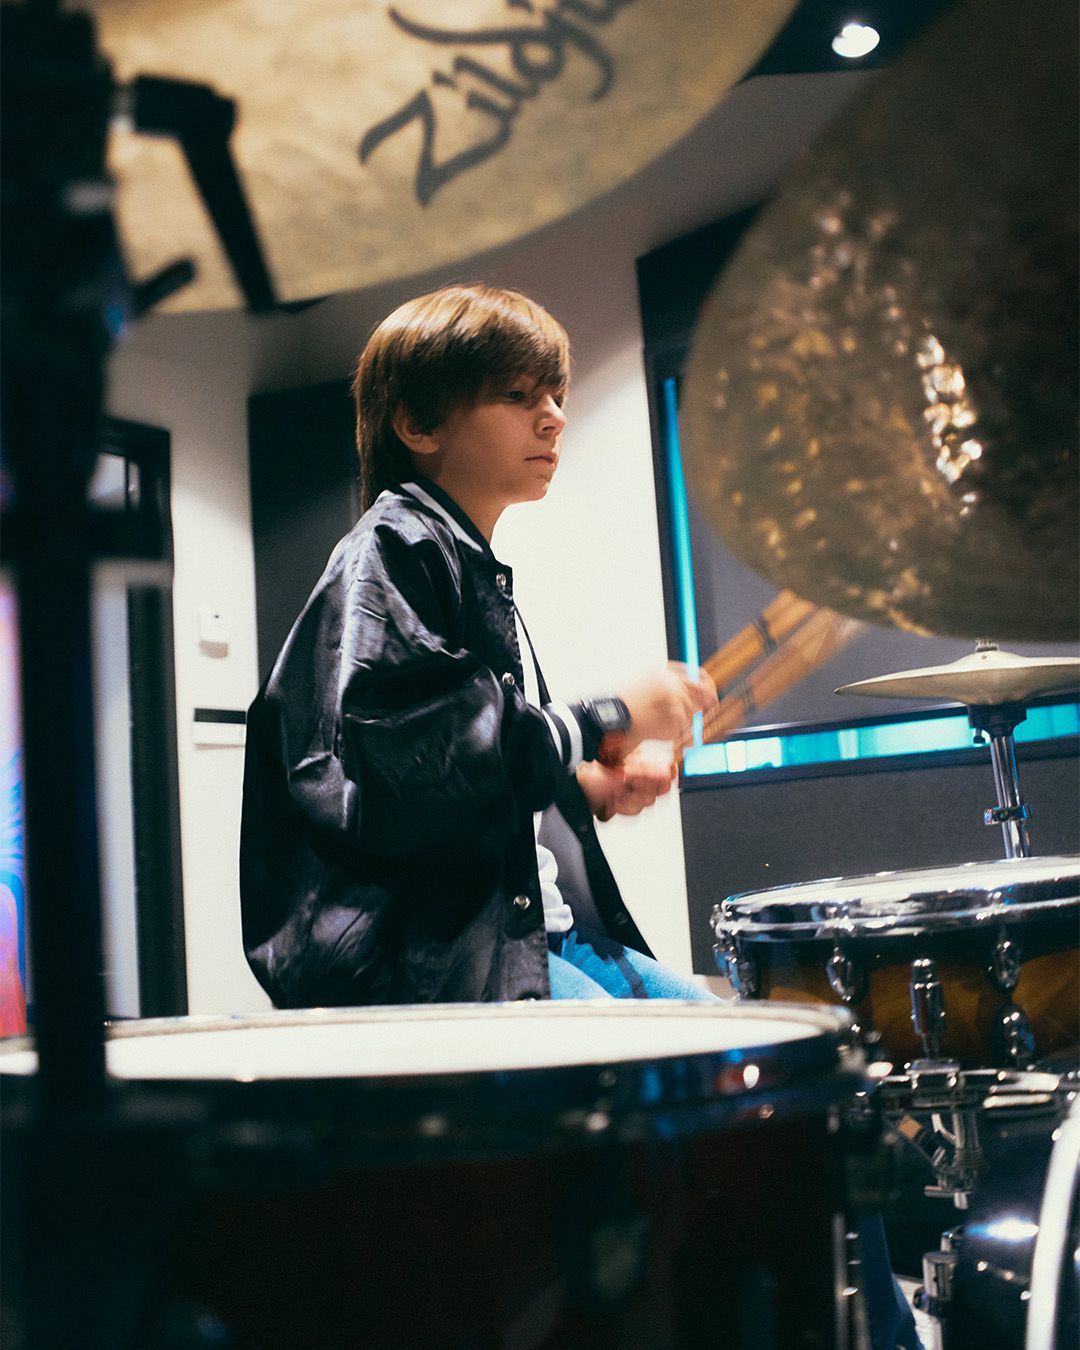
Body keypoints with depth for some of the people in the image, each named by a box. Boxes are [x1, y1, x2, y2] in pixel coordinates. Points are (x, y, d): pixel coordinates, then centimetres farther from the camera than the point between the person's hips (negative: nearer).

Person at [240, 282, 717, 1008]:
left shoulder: (482, 573, 21)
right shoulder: (391, 554, -9)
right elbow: (407, 761, -23)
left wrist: (581, 784, 10)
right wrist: (606, 721, -17)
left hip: (524, 929, 10)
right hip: (415, 952, -10)